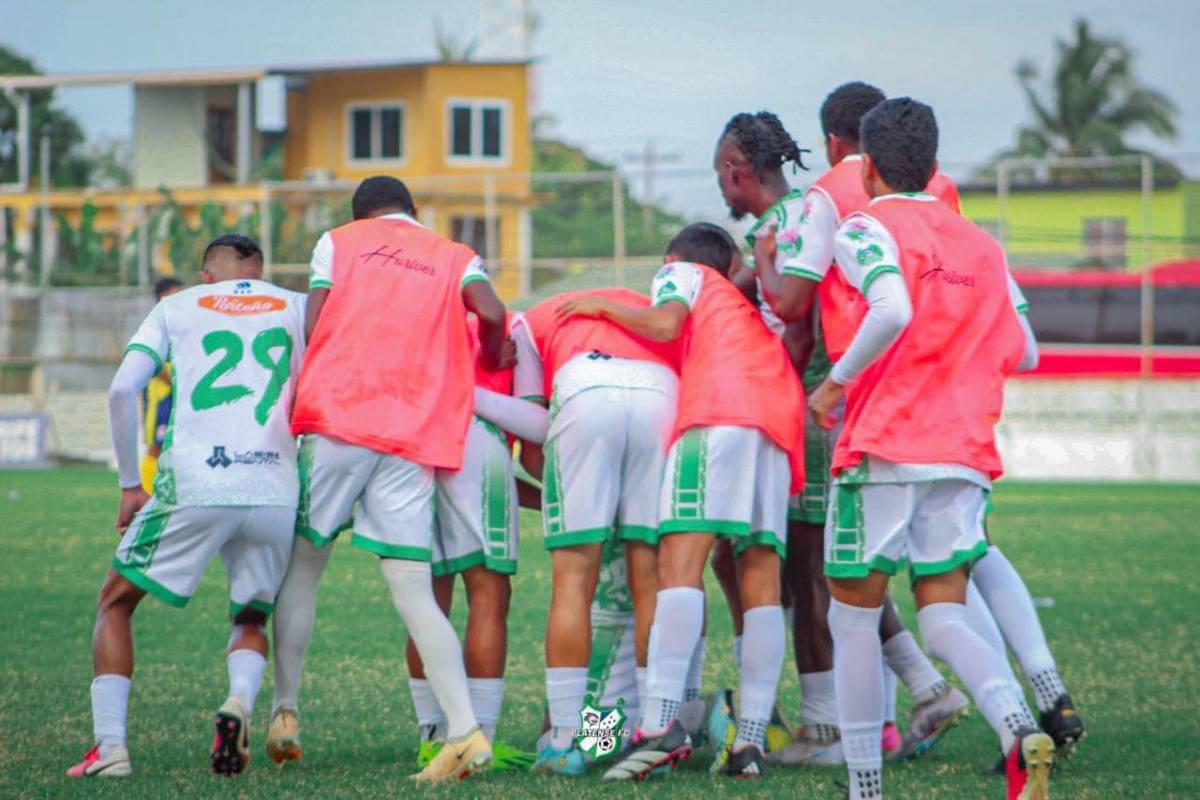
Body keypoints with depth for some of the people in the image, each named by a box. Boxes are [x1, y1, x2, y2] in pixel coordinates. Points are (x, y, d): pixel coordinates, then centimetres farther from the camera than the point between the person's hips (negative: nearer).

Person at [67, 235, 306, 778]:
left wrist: (129, 484, 10)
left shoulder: (176, 309, 14)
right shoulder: (297, 308, 17)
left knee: (116, 602, 17)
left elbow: (122, 391, 3)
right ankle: (240, 701, -9)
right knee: (250, 617, 24)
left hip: (193, 488, -1)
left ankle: (109, 744, 3)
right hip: (275, 492, 2)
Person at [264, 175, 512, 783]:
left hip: (336, 417, -2)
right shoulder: (456, 258, 19)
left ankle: (284, 713, 9)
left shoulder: (339, 241, 16)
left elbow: (313, 330, 7)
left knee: (301, 567, 12)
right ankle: (464, 730, -14)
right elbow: (491, 312, 0)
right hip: (417, 434, 2)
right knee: (413, 591, 0)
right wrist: (491, 359, 20)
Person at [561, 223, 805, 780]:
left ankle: (661, 721, -31)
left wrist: (603, 308, 16)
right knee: (761, 581, 1)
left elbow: (664, 324, 2)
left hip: (718, 412, -7)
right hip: (779, 424, 7)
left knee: (680, 562, -17)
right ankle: (751, 738, -8)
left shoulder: (681, 272, 21)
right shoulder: (745, 308, 41)